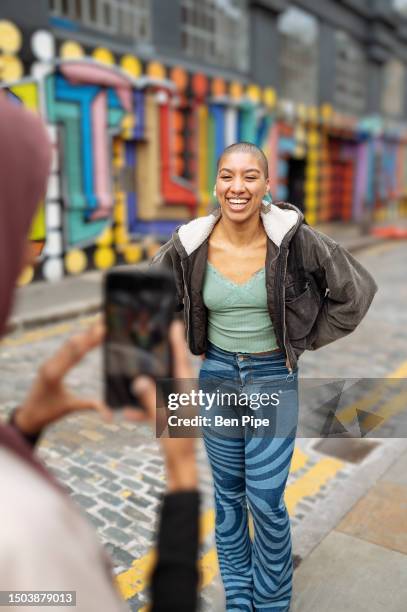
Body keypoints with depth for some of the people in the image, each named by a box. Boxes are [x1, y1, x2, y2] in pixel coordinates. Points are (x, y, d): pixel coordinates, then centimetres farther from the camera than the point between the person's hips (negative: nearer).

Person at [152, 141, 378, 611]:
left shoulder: (294, 239, -17)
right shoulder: (190, 245, -11)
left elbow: (357, 290, -6)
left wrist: (306, 341, -3)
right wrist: (191, 341, 4)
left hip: (275, 378, -2)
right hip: (217, 374, 2)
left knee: (266, 499, 1)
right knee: (228, 493, 14)